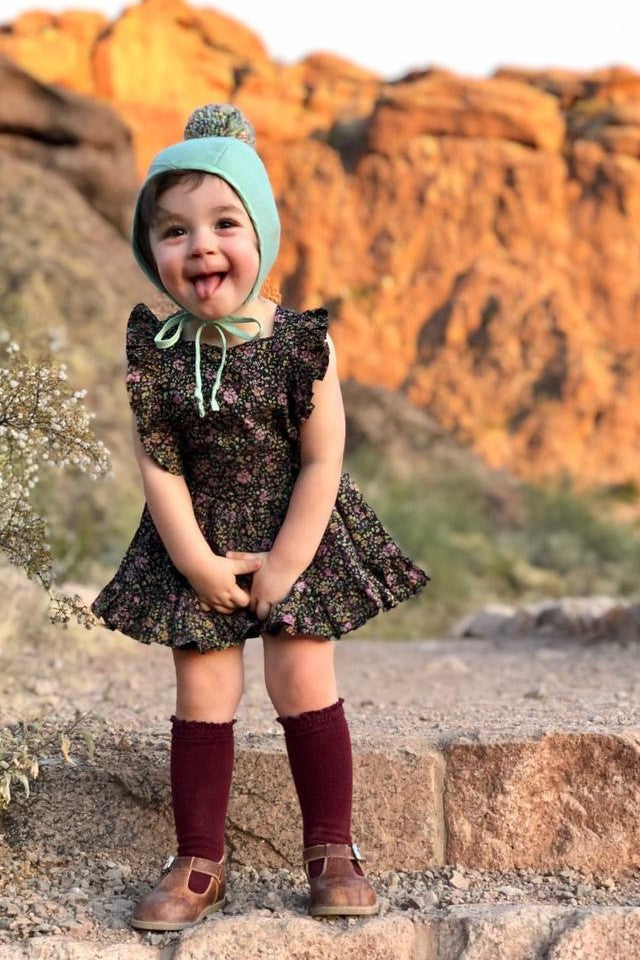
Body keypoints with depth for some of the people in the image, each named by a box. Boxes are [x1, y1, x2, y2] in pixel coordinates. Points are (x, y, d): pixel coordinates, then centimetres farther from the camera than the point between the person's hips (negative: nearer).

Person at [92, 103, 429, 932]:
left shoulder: (302, 342, -14)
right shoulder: (153, 351, -10)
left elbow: (321, 463, -11)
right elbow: (158, 466, -7)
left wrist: (282, 566, -12)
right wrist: (197, 561, -12)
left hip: (296, 538, -1)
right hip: (195, 545, 1)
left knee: (305, 685, 0)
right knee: (202, 698, 4)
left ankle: (331, 849, 15)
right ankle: (198, 863, 15)